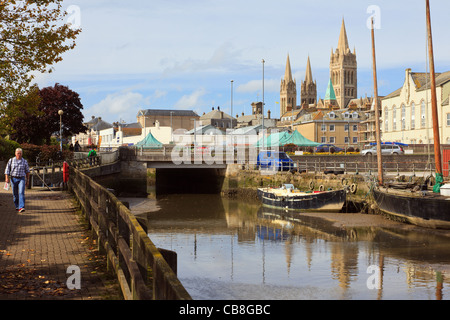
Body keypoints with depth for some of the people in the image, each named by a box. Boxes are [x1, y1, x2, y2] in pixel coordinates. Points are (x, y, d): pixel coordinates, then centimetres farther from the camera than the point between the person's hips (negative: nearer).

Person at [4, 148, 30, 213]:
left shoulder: (24, 161, 2)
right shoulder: (11, 160, 1)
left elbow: (27, 171, 10)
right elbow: (7, 170, 0)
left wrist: (27, 181, 10)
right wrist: (7, 178, -14)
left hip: (21, 179, -1)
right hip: (13, 179, 1)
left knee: (21, 193, -17)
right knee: (15, 194, 9)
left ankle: (21, 208, -25)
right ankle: (17, 206, 30)